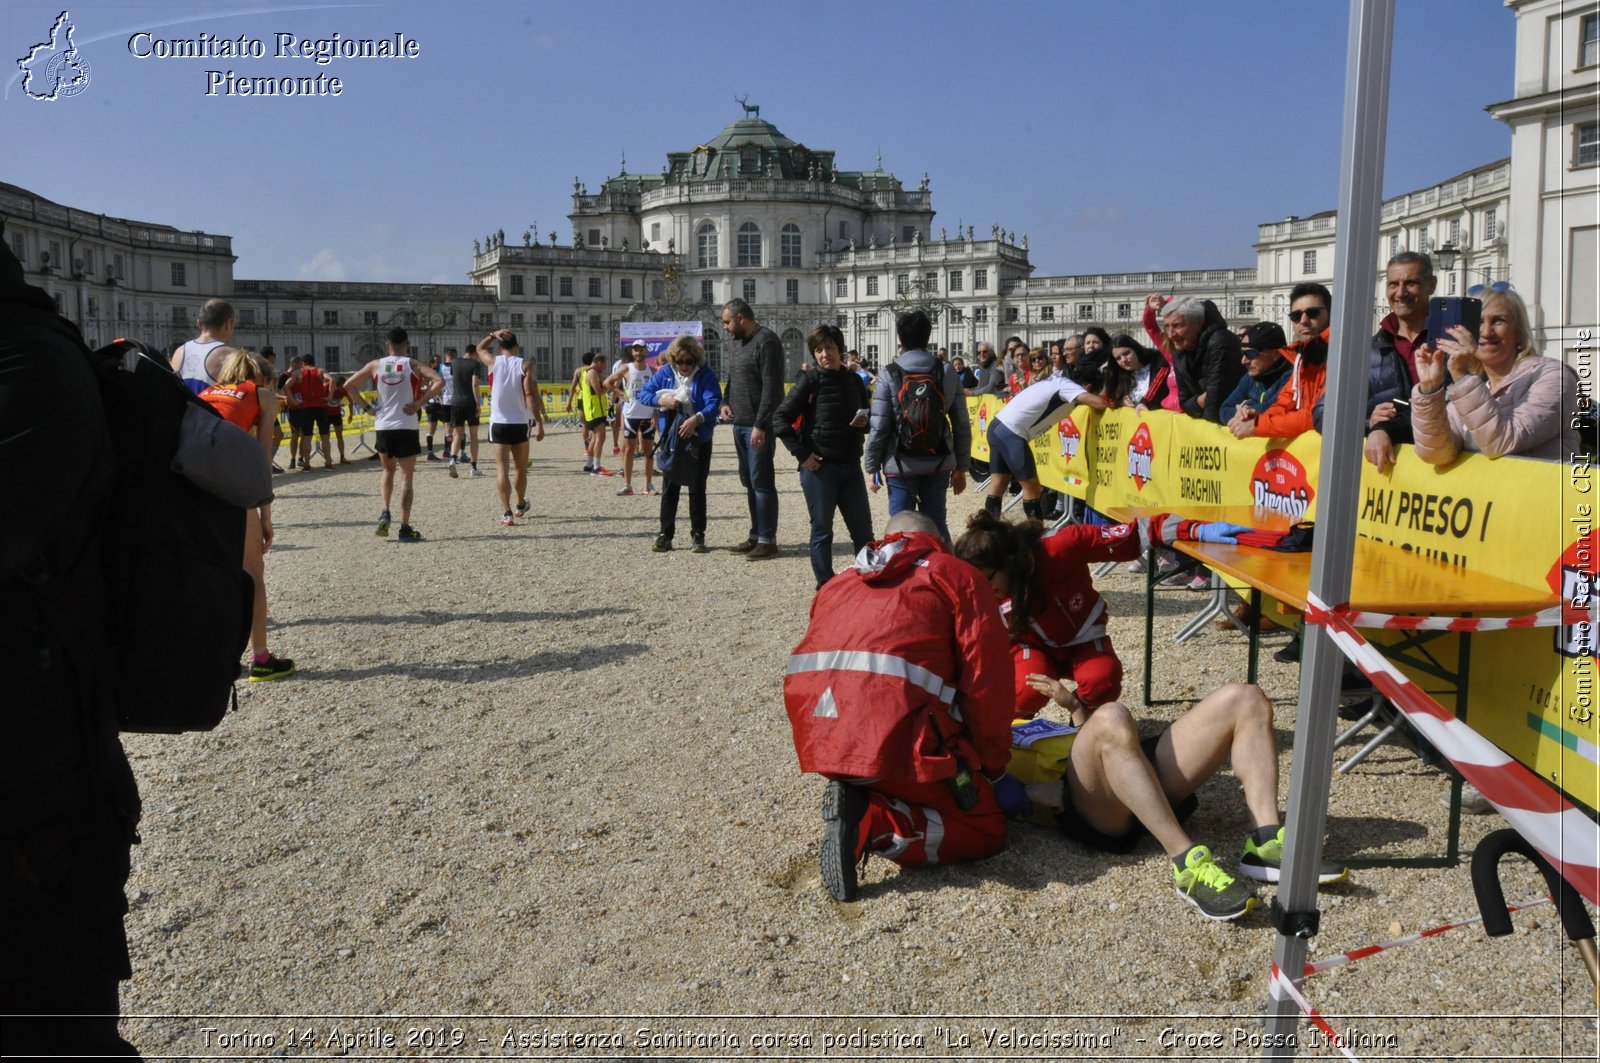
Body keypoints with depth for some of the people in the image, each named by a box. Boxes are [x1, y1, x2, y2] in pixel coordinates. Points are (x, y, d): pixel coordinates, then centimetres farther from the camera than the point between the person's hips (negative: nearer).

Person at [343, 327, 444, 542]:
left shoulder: (375, 365, 4)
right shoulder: (413, 365, -3)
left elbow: (349, 385, 3)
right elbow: (439, 381, -17)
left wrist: (366, 407, 6)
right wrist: (420, 402, -12)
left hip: (382, 427, 3)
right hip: (406, 428, -3)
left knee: (388, 469, 25)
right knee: (406, 476, 3)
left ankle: (385, 513, 9)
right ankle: (405, 528, 1)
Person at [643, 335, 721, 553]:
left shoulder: (706, 374, -9)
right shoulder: (665, 372, 1)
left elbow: (713, 402, -20)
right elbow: (644, 394, 5)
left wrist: (696, 418, -37)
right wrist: (662, 400, -15)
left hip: (698, 438, -2)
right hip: (671, 437, 2)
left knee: (697, 488, 3)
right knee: (670, 487, 5)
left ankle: (698, 536, 11)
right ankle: (665, 535, 11)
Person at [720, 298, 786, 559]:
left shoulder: (766, 340, -13)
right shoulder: (735, 343, 16)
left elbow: (772, 386, -19)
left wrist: (760, 425, -22)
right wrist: (726, 401, 7)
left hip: (759, 426, -9)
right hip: (740, 423, 9)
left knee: (761, 482, -6)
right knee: (748, 482, 13)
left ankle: (767, 540, 0)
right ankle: (756, 535, 21)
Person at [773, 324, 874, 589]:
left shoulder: (854, 381, 7)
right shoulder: (810, 382, -6)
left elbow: (866, 421, 18)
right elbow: (780, 419, -8)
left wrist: (865, 423, -6)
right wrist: (802, 454, -12)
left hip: (850, 467, 4)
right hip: (819, 467, -4)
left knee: (863, 530, 9)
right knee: (822, 530, 5)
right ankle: (826, 587, 15)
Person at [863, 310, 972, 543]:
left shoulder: (890, 375, -7)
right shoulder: (947, 373, 1)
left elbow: (879, 427, -9)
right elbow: (962, 425, 3)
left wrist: (872, 467, 2)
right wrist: (961, 467, 11)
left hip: (902, 465, -3)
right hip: (938, 463, 3)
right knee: (936, 525, 12)